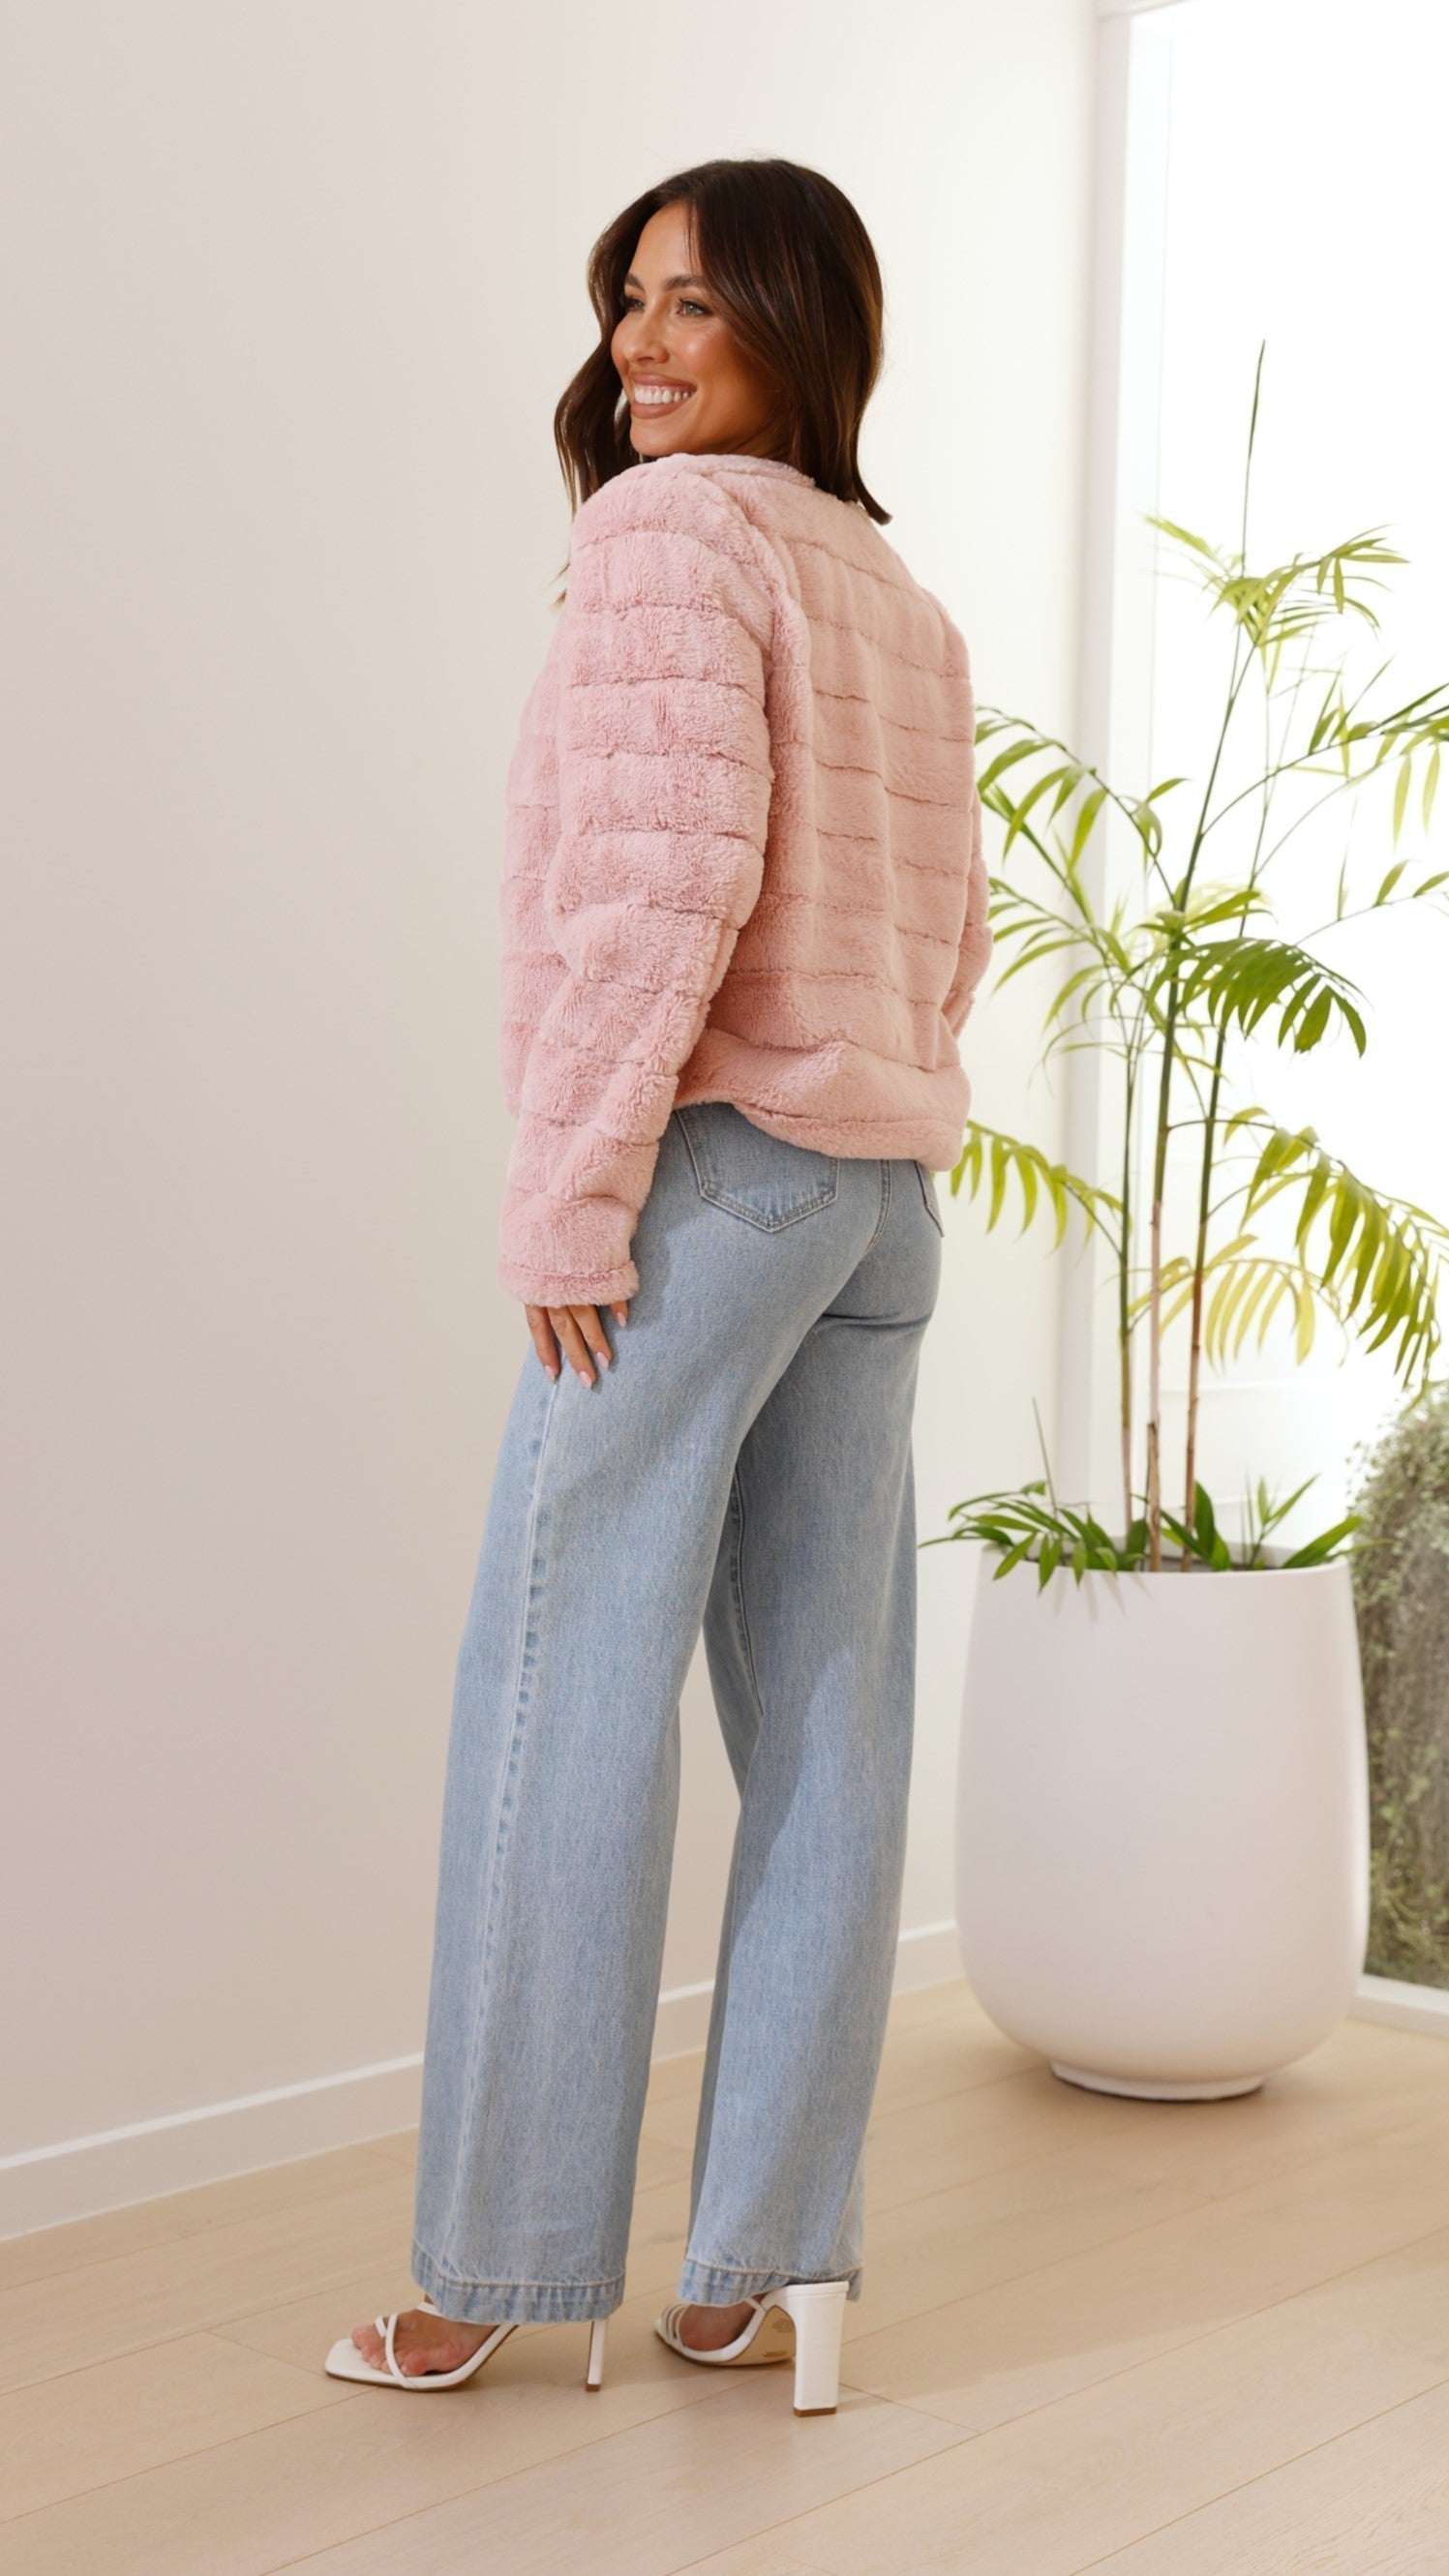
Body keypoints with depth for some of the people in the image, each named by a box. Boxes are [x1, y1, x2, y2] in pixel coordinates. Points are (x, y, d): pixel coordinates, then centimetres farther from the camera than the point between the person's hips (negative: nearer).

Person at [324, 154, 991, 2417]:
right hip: (882, 1188, 8)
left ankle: (514, 2267, 6)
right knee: (827, 1724, 5)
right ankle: (778, 2265, 12)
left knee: (564, 1709, -2)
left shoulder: (667, 533, -6)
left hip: (708, 1172, -8)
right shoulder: (902, 600, 19)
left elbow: (666, 878, -17)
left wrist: (571, 1193, -15)